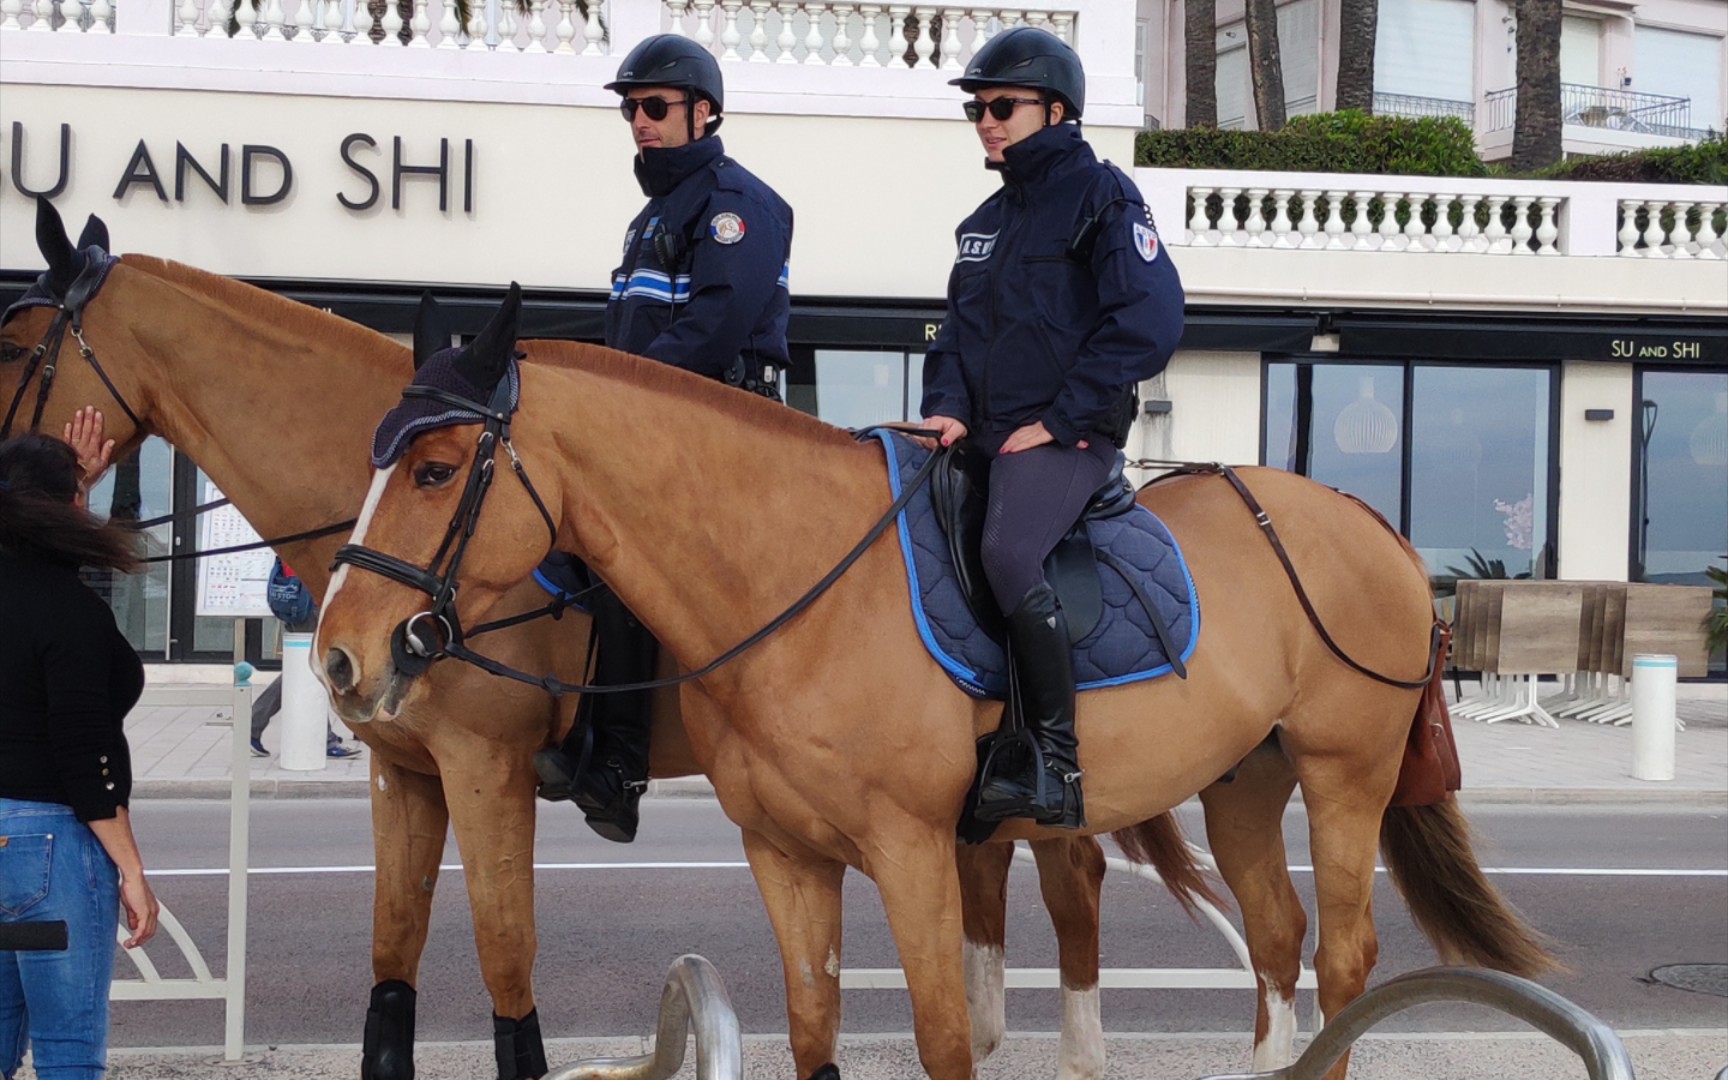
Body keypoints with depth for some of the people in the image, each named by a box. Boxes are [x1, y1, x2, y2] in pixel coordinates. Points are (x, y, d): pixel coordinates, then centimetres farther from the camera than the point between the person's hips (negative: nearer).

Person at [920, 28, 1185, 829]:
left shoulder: (1101, 196, -4)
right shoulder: (988, 219, 19)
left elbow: (1147, 326, -12)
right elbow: (959, 330, 23)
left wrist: (1057, 420, -15)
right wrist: (947, 406, 1)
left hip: (1067, 435, -9)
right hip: (982, 436, 9)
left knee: (1008, 553, -32)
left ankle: (1053, 762, -27)